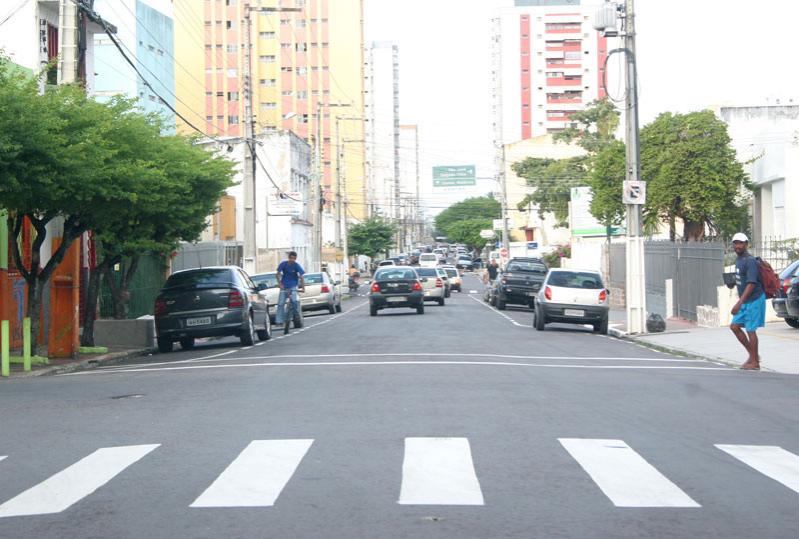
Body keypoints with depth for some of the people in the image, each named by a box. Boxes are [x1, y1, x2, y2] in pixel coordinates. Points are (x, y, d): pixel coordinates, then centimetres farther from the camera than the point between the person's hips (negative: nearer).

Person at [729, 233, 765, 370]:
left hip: (754, 300, -9)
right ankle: (753, 355, 19)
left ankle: (755, 362, 8)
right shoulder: (738, 260, 10)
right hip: (744, 301, 9)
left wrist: (739, 303, -30)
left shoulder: (750, 261, -19)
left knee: (750, 329, -3)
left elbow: (751, 284, -25)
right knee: (734, 326, 8)